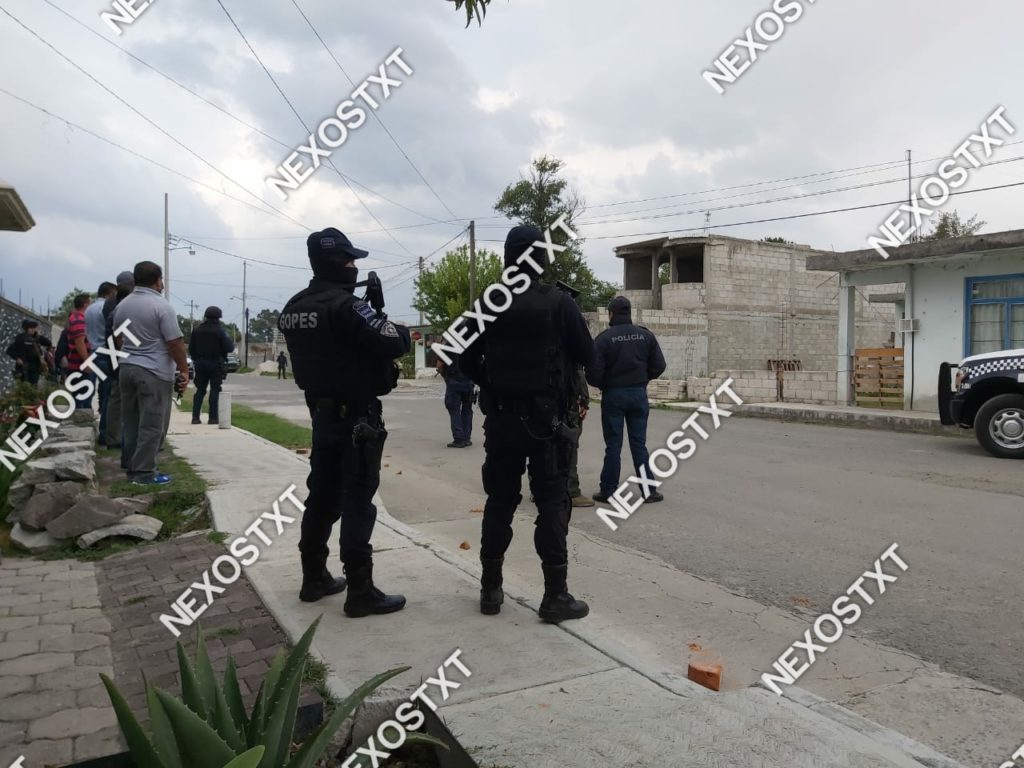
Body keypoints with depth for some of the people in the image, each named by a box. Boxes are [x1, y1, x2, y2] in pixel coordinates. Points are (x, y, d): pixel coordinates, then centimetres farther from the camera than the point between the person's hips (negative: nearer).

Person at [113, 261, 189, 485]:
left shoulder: (122, 305, 11)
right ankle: (144, 472, -4)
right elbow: (175, 343, -15)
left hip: (126, 368, 8)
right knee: (151, 424, -4)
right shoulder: (161, 306, -12)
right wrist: (184, 370, -7)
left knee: (131, 422, 12)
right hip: (154, 372, -8)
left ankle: (132, 468, 18)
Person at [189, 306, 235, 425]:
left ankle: (195, 417, 6)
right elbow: (229, 348, -13)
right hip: (216, 364, -5)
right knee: (214, 390, 0)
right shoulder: (219, 330, -12)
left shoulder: (196, 330, 5)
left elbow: (191, 349, 8)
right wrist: (232, 343, 9)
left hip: (200, 364, 5)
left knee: (200, 390, 10)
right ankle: (213, 417, -2)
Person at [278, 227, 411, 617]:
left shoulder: (294, 308, 8)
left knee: (323, 495, 16)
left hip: (322, 412, 8)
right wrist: (401, 330, 0)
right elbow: (392, 344, -22)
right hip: (356, 416, -8)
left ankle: (314, 578, 26)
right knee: (357, 501, -4)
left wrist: (372, 318, 8)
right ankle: (361, 592, 1)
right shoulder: (345, 306, -18)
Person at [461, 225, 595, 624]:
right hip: (545, 418, -3)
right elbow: (586, 355, -2)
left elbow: (468, 360, 5)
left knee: (499, 501, 11)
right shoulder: (558, 302, -9)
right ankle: (555, 596, 5)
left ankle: (491, 590, 19)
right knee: (552, 503, 3)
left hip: (500, 418, 3)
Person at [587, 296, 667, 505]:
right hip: (639, 394, 3)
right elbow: (659, 366, 1)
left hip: (613, 395, -3)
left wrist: (602, 385, 6)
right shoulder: (646, 335, 1)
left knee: (613, 445, 5)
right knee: (639, 443, 9)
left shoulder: (604, 338, -10)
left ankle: (608, 490, 9)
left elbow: (594, 371, -14)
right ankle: (649, 490, 9)